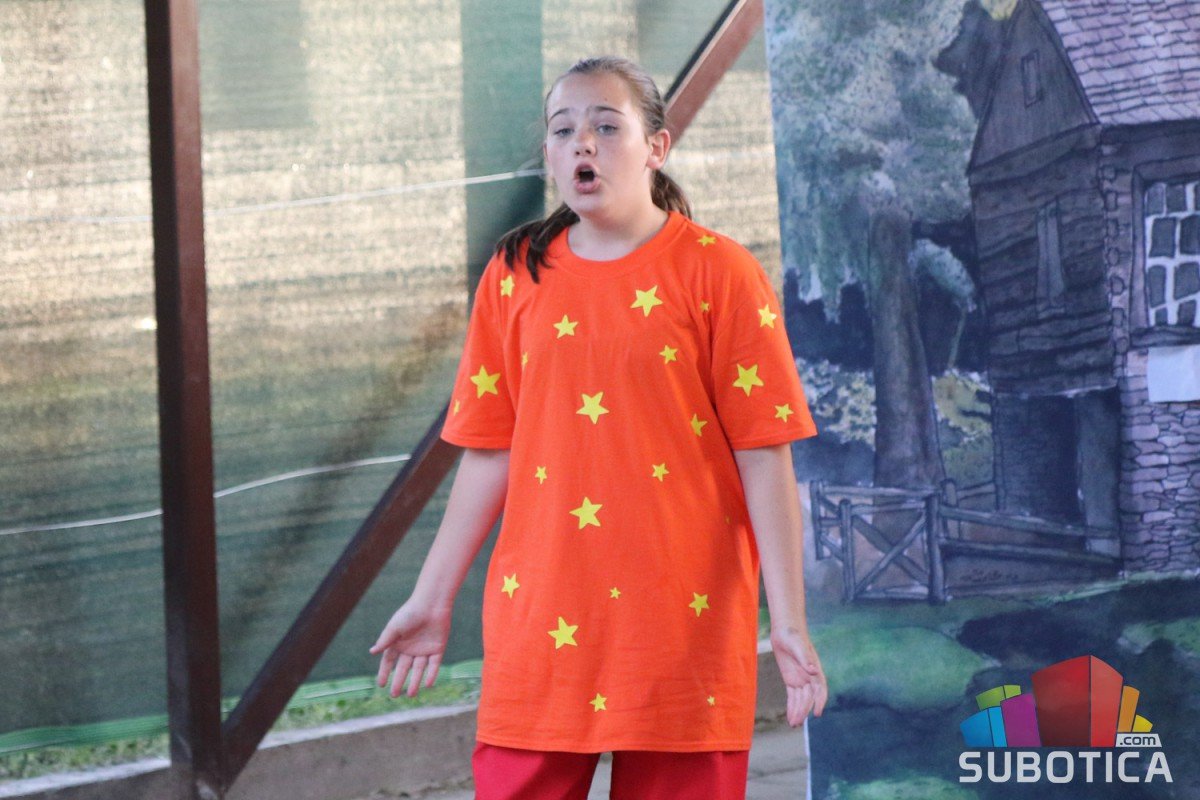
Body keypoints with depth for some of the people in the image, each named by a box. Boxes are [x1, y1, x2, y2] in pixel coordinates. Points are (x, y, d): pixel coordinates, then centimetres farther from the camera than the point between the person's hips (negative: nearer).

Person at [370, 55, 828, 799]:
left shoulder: (717, 272, -3)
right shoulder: (516, 275, 8)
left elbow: (763, 453, -5)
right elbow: (490, 452, 12)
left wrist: (789, 619, -9)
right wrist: (433, 597, 10)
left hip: (684, 620, -3)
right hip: (543, 624, 3)